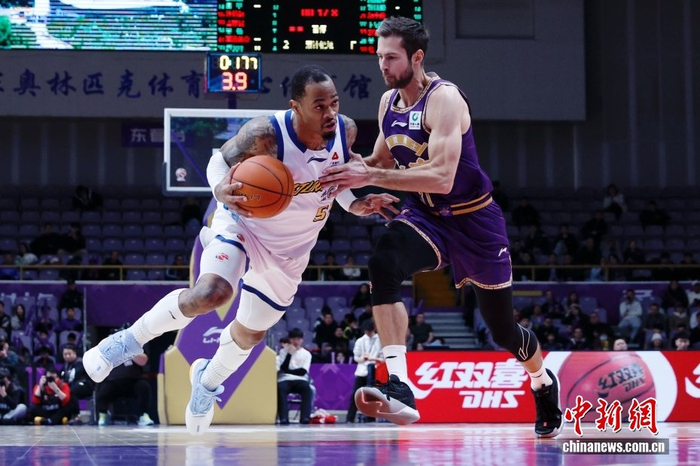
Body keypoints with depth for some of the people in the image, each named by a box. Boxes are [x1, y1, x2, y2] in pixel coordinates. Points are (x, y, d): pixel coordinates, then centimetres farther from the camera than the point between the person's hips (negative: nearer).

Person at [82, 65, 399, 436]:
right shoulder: (265, 134, -32)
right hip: (243, 223, -5)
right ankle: (129, 341, -9)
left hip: (290, 247, 5)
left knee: (251, 332, 15)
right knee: (210, 293, -31)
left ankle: (207, 382, 47)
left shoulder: (346, 131, -17)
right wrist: (221, 189, -36)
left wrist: (356, 204, -10)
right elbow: (221, 160, -14)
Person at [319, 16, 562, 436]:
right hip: (424, 217, 5)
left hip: (473, 220, -5)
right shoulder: (388, 102, 1)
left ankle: (544, 382, 45)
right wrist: (351, 168, -5)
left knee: (503, 330, 9)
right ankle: (399, 389, -38)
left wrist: (370, 177, -37)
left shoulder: (443, 99, -22)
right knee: (383, 264, -31)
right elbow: (382, 159, 18)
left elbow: (442, 178, -33)